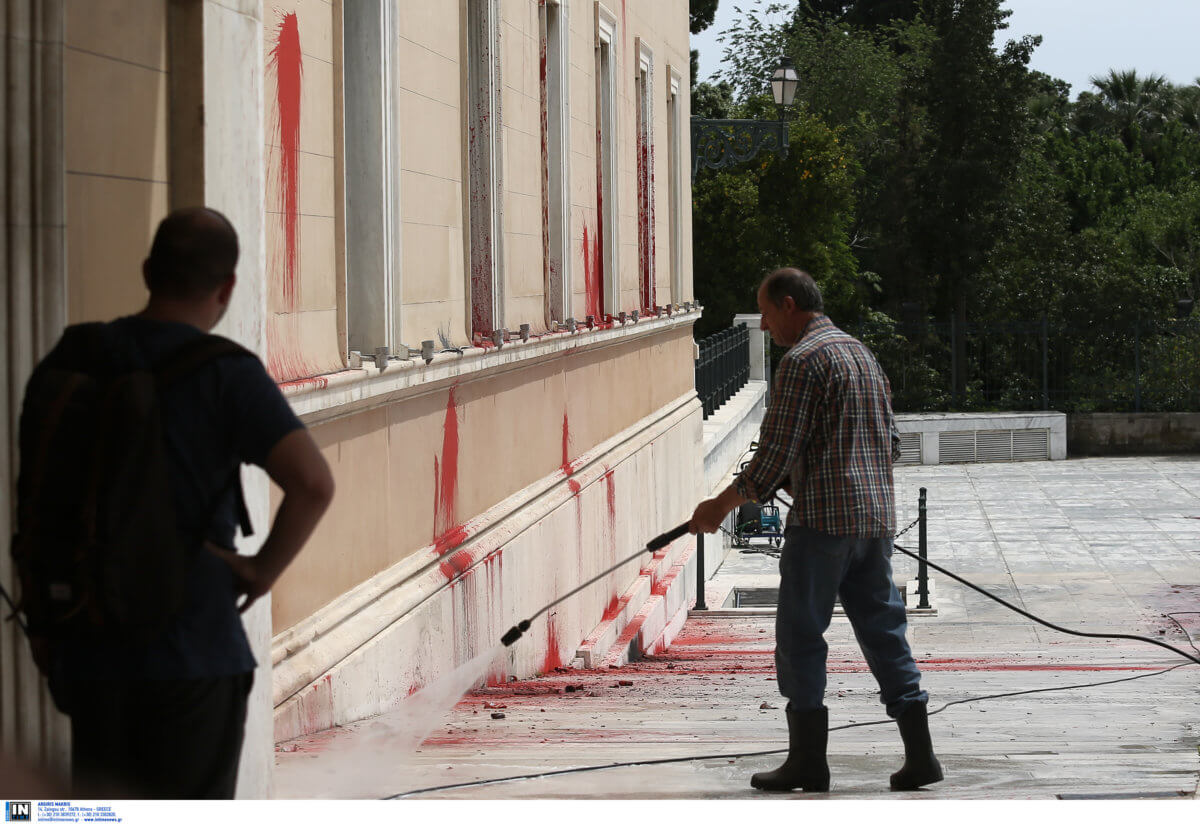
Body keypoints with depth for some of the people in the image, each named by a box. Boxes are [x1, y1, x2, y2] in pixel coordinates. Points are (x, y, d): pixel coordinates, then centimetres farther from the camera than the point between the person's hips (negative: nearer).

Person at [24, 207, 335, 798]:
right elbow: (313, 483, -24)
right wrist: (265, 569, -9)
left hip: (90, 648, 4)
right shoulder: (226, 374, -12)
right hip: (193, 649, -4)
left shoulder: (70, 359, 2)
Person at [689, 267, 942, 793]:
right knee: (884, 631, 9)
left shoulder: (803, 360, -9)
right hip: (876, 518, 8)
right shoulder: (862, 353, 18)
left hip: (823, 519, -8)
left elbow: (777, 451, -14)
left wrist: (723, 504, -3)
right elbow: (891, 442, 23)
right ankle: (919, 754, 5)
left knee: (800, 636, 1)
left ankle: (808, 760, 1)